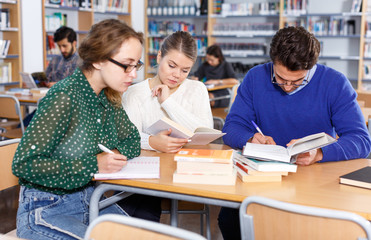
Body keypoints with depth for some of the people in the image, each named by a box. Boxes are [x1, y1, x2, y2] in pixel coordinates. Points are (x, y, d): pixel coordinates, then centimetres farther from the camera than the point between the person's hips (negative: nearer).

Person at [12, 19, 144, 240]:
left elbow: (132, 139, 16)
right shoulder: (64, 97, -20)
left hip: (91, 200, 7)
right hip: (46, 210, -6)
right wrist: (93, 164, -24)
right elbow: (24, 164, -21)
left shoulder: (108, 97, 2)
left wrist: (116, 155, -8)